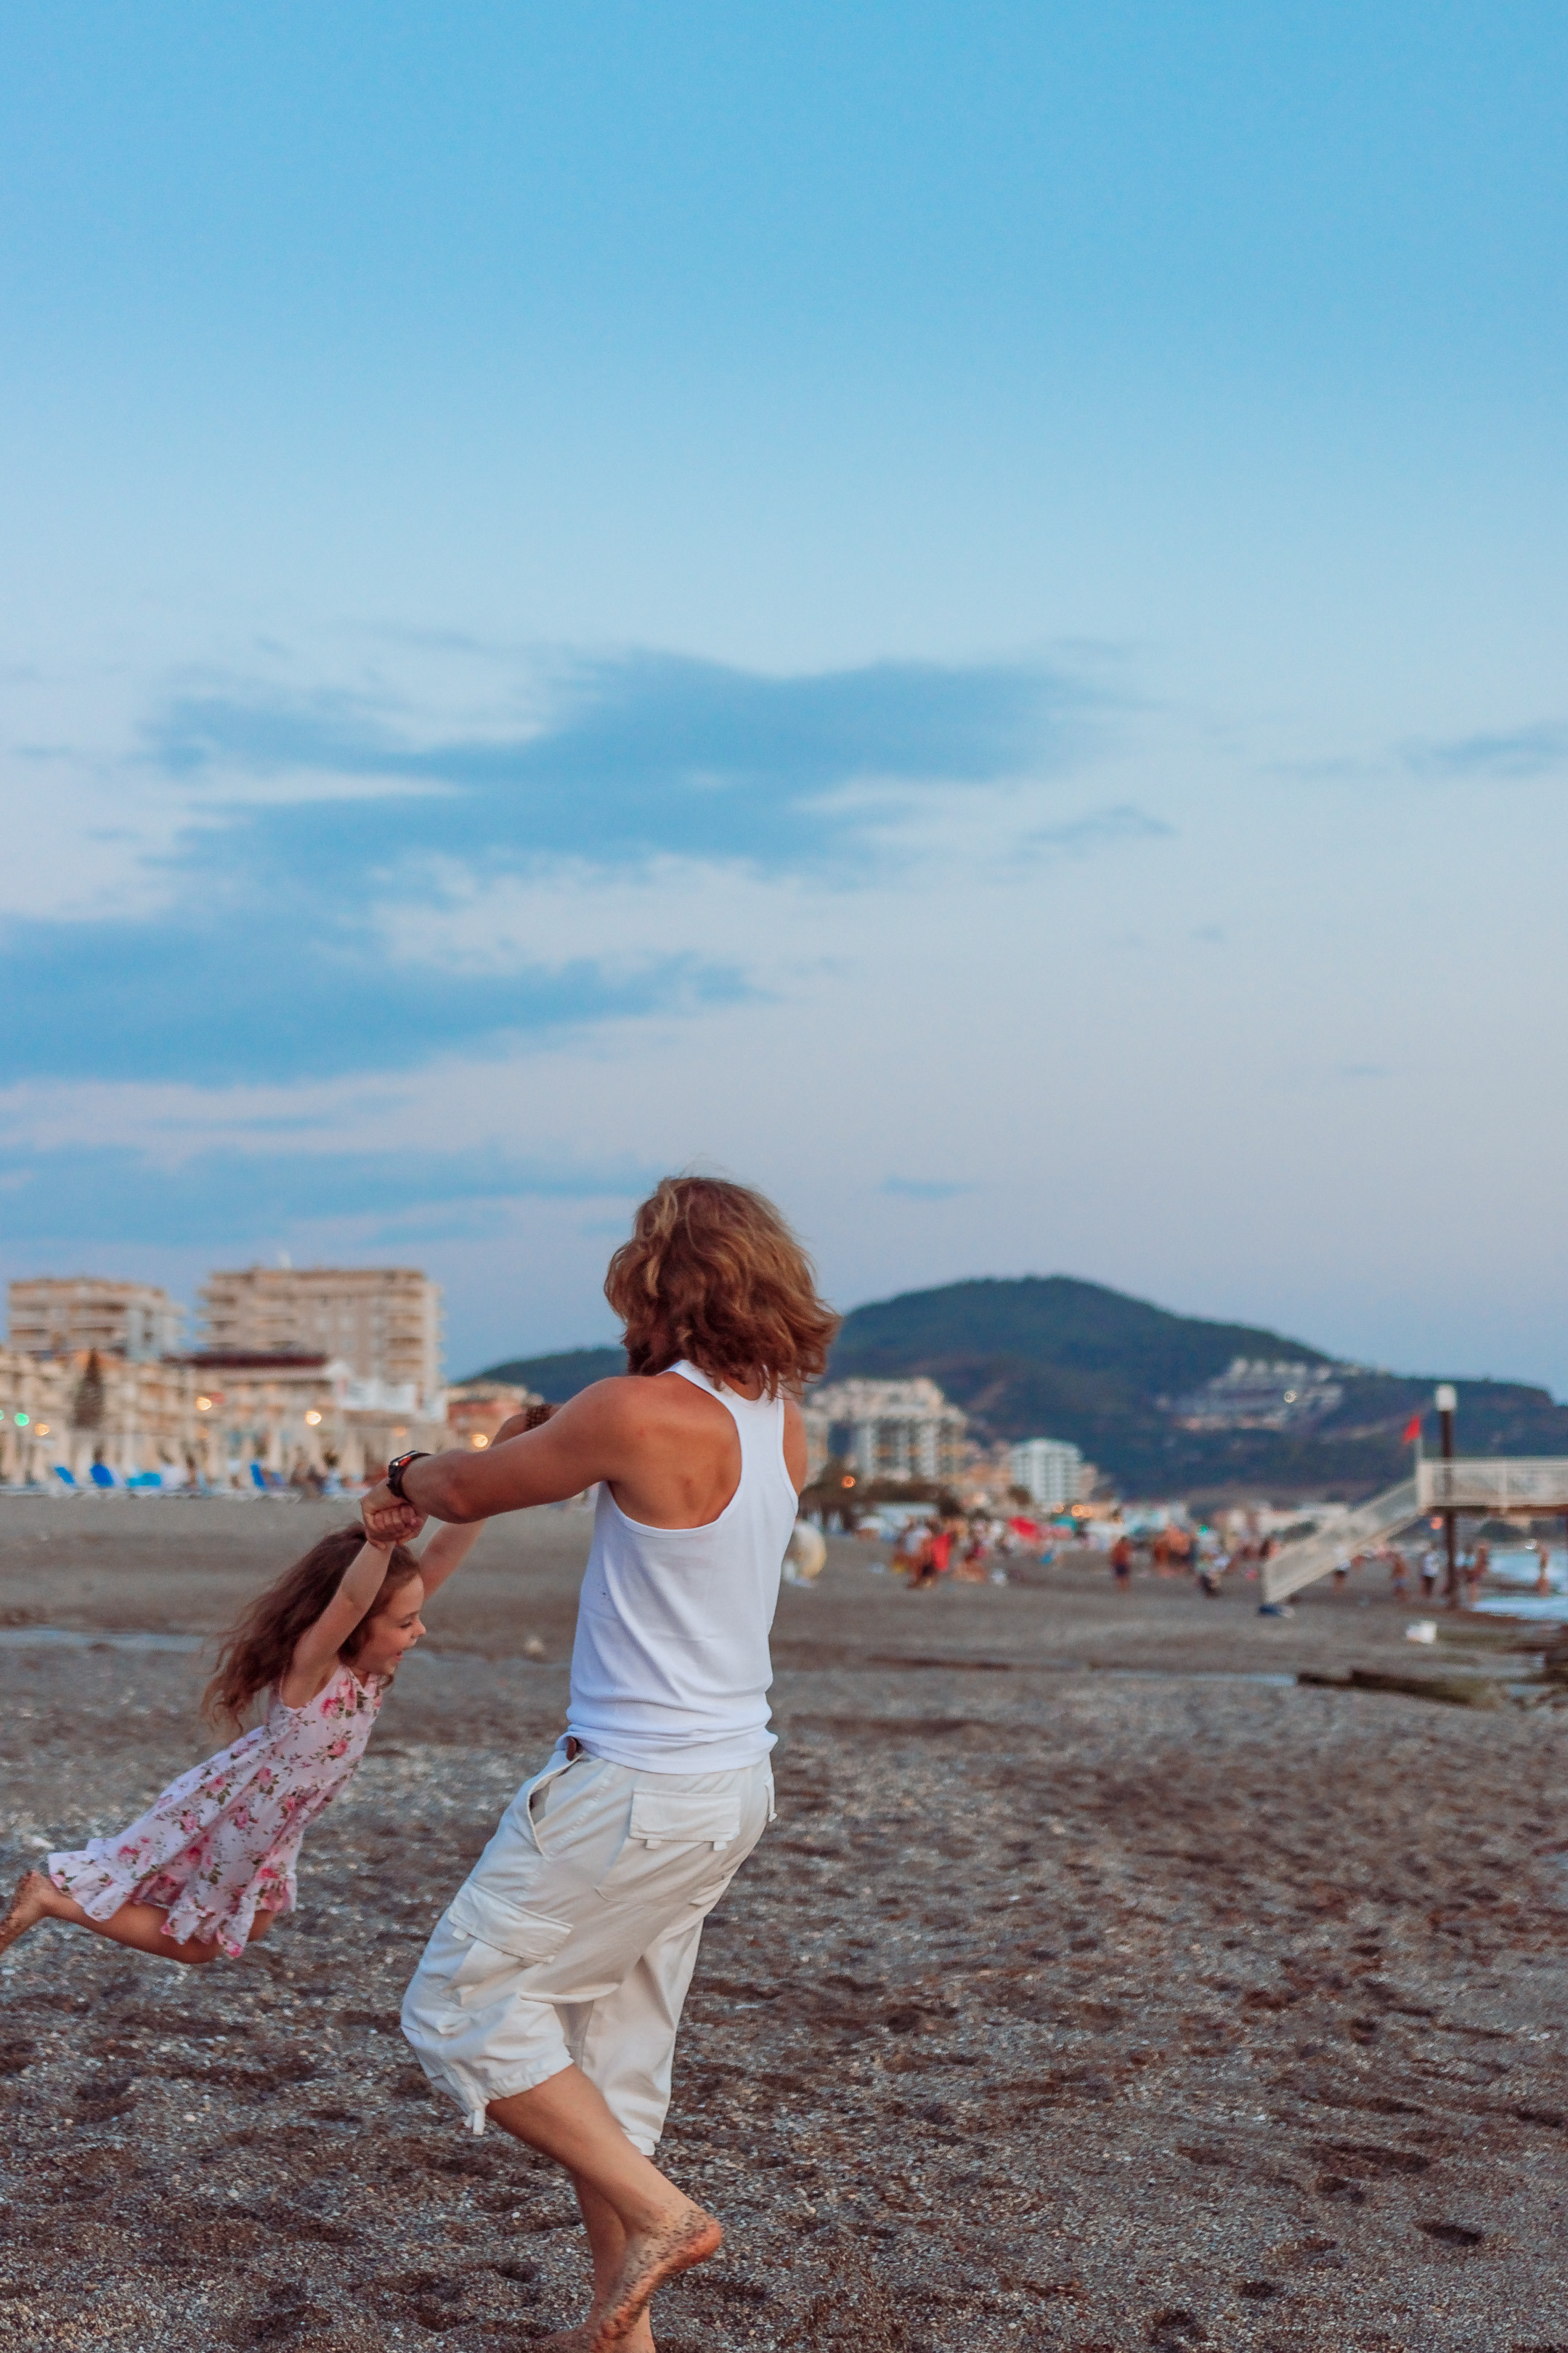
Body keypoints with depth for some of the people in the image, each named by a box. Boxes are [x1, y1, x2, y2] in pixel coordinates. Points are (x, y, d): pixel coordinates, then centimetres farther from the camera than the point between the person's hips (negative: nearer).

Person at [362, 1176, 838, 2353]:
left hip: (636, 1790, -9)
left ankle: (659, 2213, 2)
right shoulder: (780, 1425, 6)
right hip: (730, 1783, 9)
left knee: (462, 2010, 5)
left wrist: (411, 1473, 17)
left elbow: (470, 1488, -6)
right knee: (612, 2059, 18)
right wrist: (437, 1499, 26)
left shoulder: (643, 1413, -20)